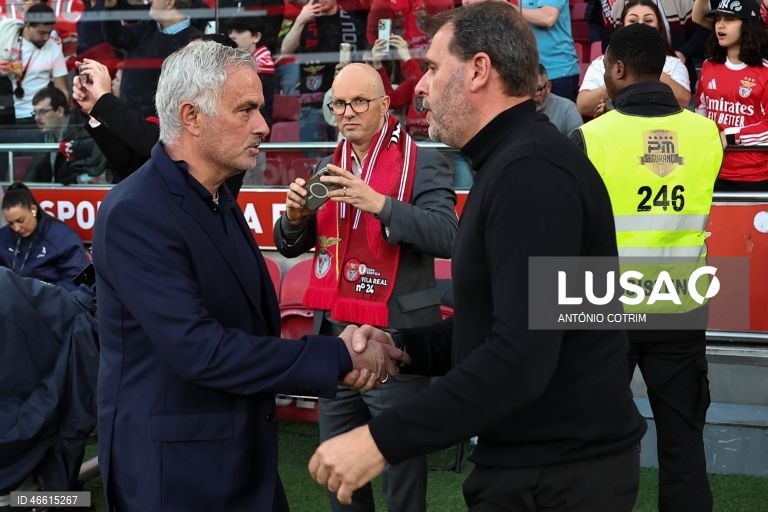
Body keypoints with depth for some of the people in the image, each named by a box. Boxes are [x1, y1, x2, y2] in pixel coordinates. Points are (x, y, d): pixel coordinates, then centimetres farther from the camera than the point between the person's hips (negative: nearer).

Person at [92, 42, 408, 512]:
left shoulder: (219, 199, 9)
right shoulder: (135, 213, -19)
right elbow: (198, 348, -25)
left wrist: (338, 356, -7)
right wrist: (339, 357, -20)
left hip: (244, 454, 8)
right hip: (174, 464, -8)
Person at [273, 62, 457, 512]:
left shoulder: (423, 163, -7)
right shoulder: (328, 167, 11)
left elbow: (447, 236, -19)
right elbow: (290, 246, 14)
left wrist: (378, 203, -29)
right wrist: (296, 214, -8)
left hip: (394, 336, -6)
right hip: (335, 332, 6)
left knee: (401, 455, 2)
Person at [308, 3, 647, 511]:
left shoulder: (530, 171, -21)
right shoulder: (513, 163, 14)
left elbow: (520, 357, -30)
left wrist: (382, 440, -28)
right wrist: (400, 346, 2)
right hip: (537, 458, 10)